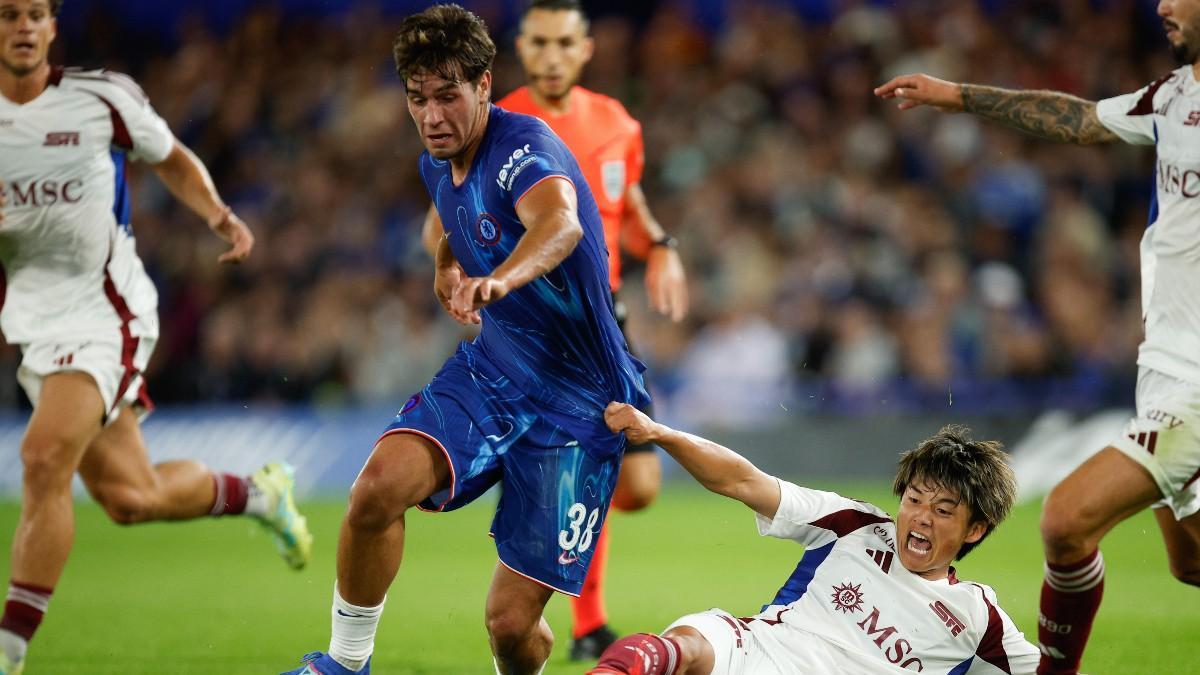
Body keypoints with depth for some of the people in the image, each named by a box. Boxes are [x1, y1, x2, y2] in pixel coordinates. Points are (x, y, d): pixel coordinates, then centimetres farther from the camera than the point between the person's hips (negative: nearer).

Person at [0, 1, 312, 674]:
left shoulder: (102, 97, -5)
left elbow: (173, 160, 13)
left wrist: (219, 215, -4)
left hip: (106, 312, -4)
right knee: (129, 497, 9)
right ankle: (259, 493, 39)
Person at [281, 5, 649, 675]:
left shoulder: (523, 146, -22)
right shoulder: (438, 166, 4)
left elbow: (561, 222, -48)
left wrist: (502, 279, -66)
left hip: (579, 403, -6)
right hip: (489, 369, 6)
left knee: (511, 621, -9)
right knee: (380, 484, -25)